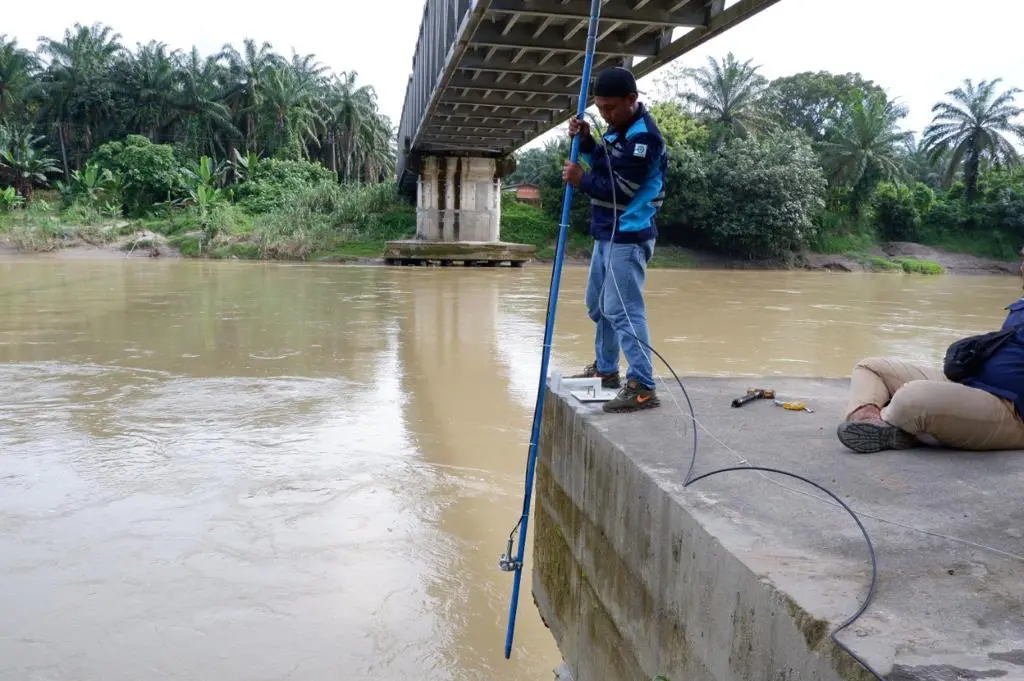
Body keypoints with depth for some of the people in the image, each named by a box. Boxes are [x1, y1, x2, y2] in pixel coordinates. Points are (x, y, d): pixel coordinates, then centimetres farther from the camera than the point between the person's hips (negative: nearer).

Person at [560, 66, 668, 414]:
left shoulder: (644, 137, -19)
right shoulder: (619, 127, 11)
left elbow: (622, 189, -21)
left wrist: (581, 180, -13)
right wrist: (586, 141, 4)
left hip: (628, 237, -10)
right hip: (607, 233, 10)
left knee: (624, 311, -14)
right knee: (598, 306, 19)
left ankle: (642, 387, -11)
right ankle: (605, 369, 33)